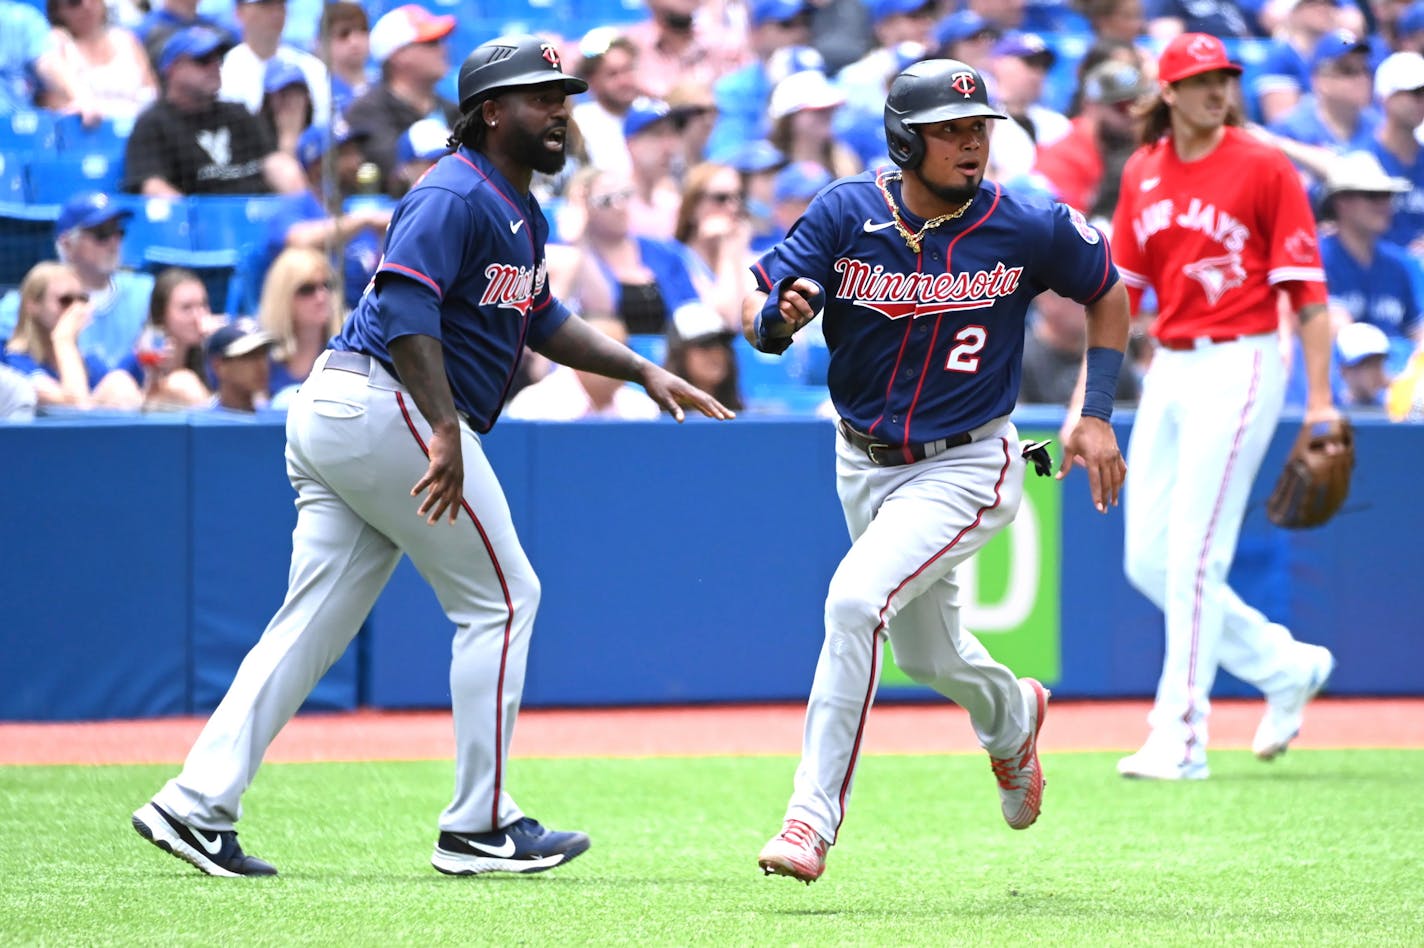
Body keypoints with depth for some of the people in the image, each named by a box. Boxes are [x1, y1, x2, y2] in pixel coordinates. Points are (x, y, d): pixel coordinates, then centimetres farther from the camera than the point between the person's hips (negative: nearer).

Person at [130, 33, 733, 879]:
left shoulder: (523, 216, 20)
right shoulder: (458, 196, -12)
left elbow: (543, 322, 32)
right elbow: (405, 303, -25)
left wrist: (642, 371, 23)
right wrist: (446, 430, -33)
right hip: (388, 405, -10)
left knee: (315, 622, 6)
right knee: (502, 598, -2)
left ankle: (198, 805, 0)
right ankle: (480, 827, 1)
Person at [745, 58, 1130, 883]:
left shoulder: (1028, 230, -15)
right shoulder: (847, 214, -12)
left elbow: (1108, 290, 4)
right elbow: (757, 314, -15)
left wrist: (1098, 416, -2)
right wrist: (781, 314, -40)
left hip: (966, 468, -4)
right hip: (865, 465, 4)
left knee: (856, 599, -26)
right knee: (928, 654, 20)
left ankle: (815, 815, -22)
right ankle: (1011, 717, 56)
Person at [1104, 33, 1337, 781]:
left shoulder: (1264, 167, -6)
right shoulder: (1142, 173, 10)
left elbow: (1305, 287, -7)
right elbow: (1119, 287, 15)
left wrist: (1319, 398, -12)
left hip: (1238, 367, -7)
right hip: (1168, 369, 7)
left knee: (1193, 556, -11)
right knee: (1147, 560, 6)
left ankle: (1179, 738, -7)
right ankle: (1286, 667, 22)